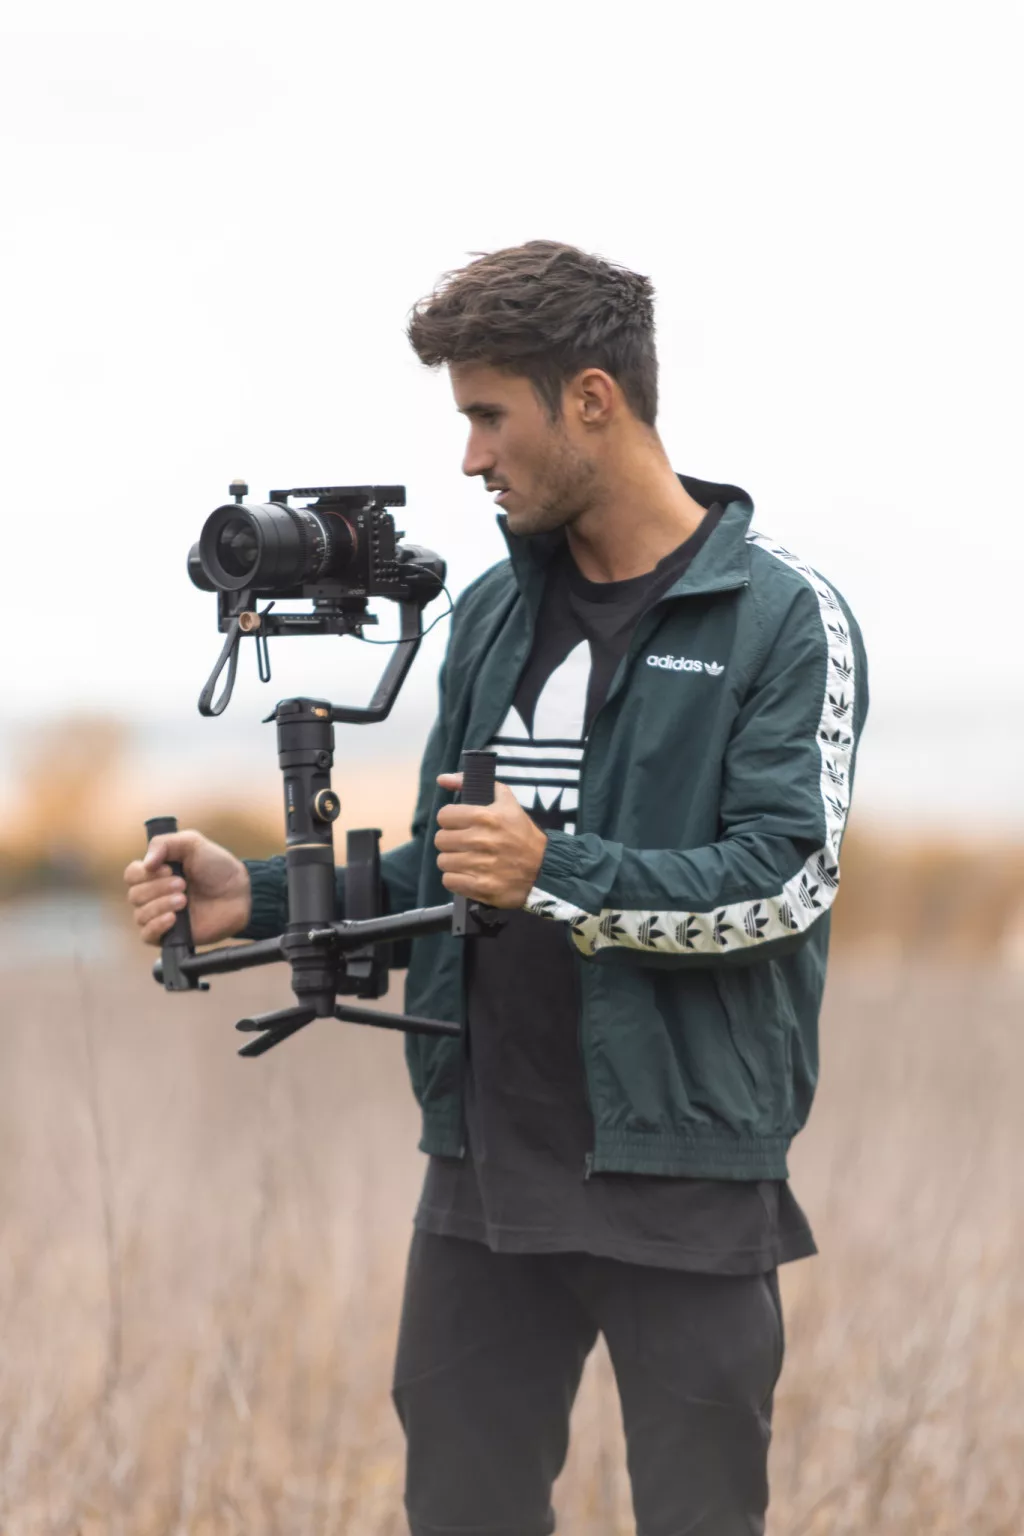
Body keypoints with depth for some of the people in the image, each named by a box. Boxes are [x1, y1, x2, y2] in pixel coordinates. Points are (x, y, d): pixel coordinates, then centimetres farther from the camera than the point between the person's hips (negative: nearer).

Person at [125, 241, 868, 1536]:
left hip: (684, 1175, -6)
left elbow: (784, 880, -14)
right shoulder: (494, 613, 14)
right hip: (486, 1167, 6)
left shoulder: (786, 622, -6)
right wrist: (257, 902, 2)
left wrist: (558, 875, -25)